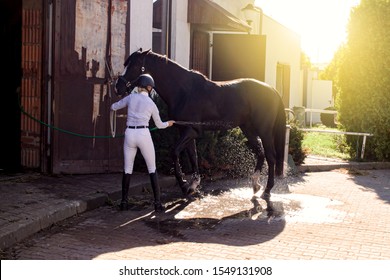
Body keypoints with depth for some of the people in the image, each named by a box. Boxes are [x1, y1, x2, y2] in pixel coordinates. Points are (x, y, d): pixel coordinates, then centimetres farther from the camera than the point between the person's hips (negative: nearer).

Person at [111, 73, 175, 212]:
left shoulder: (130, 98, 4)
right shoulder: (151, 104, 1)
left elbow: (113, 107, 19)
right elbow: (159, 124, 13)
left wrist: (114, 106, 43)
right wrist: (168, 123, 35)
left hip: (129, 134, 2)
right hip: (144, 134, -2)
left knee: (127, 169, 12)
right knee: (152, 169, 7)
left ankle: (124, 202, 14)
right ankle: (157, 203, 4)